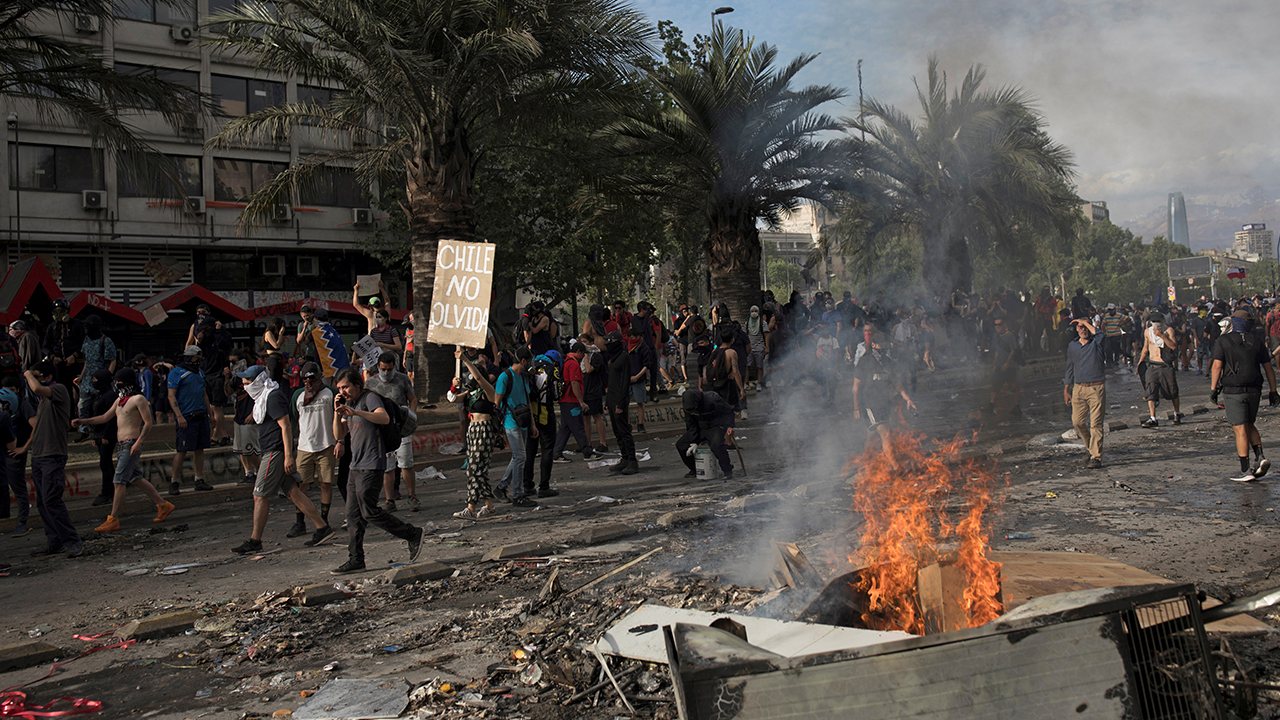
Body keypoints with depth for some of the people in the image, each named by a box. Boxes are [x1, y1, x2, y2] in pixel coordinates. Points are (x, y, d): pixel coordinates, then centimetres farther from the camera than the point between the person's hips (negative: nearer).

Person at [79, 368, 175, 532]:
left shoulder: (138, 399, -9)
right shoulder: (119, 399, 17)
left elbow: (148, 423, -13)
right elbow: (105, 417, 25)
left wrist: (138, 443, -21)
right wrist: (83, 421, 15)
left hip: (131, 444, -9)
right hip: (121, 444, 9)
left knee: (119, 481, -9)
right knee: (136, 478, 12)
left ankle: (113, 520, -6)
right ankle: (163, 505, 21)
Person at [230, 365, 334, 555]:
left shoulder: (274, 397, -15)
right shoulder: (265, 397, 17)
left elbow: (285, 426, -20)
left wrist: (288, 456, -24)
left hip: (276, 452, -10)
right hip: (272, 452, 10)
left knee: (260, 495, -4)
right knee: (292, 492, 7)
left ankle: (254, 541, 4)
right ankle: (322, 528, 7)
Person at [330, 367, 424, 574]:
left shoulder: (369, 398, -8)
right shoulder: (349, 404, 19)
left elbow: (384, 418, -27)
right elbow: (339, 435, 14)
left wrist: (356, 412, -37)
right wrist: (338, 412, 0)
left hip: (371, 465, -9)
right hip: (357, 465, 9)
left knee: (370, 512, -9)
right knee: (353, 514, 7)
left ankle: (413, 535, 3)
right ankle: (355, 560, 12)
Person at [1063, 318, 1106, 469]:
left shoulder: (1097, 343, 0)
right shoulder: (1072, 346, 13)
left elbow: (1101, 335, -26)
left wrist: (1086, 322, -14)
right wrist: (1066, 390, 18)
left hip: (1097, 388, -4)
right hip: (1078, 388, 4)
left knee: (1096, 424, -6)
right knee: (1077, 422, 1)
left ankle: (1096, 457, -4)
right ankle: (1091, 447, 25)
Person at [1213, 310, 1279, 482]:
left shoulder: (1223, 341, -3)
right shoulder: (1257, 341, 7)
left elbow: (1217, 365, -11)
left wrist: (1213, 389, -6)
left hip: (1233, 391, -4)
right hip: (1254, 390, 4)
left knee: (1240, 429, -3)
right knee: (1249, 425, 22)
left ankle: (1245, 470, -3)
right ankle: (1260, 457, 6)